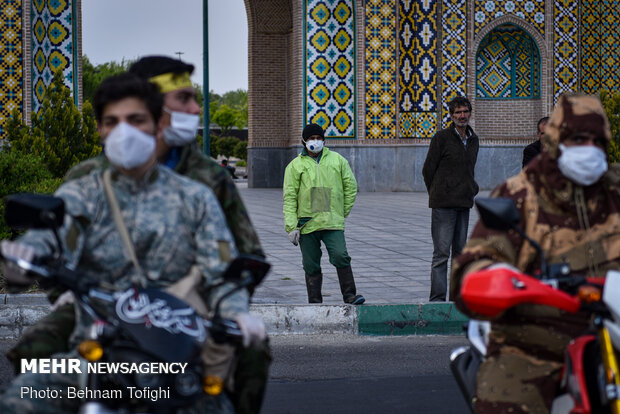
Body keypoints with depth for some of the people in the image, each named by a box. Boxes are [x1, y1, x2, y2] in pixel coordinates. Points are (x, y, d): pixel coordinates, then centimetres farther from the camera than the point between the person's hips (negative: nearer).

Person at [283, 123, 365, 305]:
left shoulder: (337, 160, 10)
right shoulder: (295, 166, 6)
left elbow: (351, 187, 15)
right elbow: (289, 198, 2)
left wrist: (343, 213, 10)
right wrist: (291, 226, -6)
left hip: (333, 222, 0)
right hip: (306, 224, 0)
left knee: (341, 257, -17)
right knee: (311, 267, 4)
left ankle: (350, 296, -12)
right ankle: (315, 302, 12)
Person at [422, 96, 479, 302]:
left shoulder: (473, 139, 12)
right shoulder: (442, 137, -7)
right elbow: (428, 170, -3)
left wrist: (471, 190, 13)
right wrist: (437, 194, 3)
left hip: (464, 203, 6)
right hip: (444, 204, -6)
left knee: (460, 252, 10)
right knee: (441, 253, -8)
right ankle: (437, 298, -7)